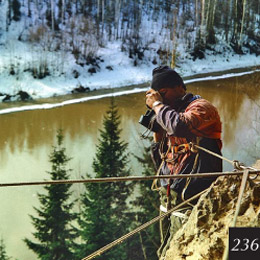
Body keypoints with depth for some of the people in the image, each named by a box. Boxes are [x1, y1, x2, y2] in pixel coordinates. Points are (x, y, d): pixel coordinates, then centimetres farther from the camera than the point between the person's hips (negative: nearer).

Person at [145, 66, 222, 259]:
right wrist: (156, 130, 8)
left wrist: (157, 104, -13)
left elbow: (179, 126, -30)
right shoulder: (173, 113, 18)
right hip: (170, 199, 9)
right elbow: (160, 161, 20)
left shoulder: (201, 107, -6)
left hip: (189, 199, -9)